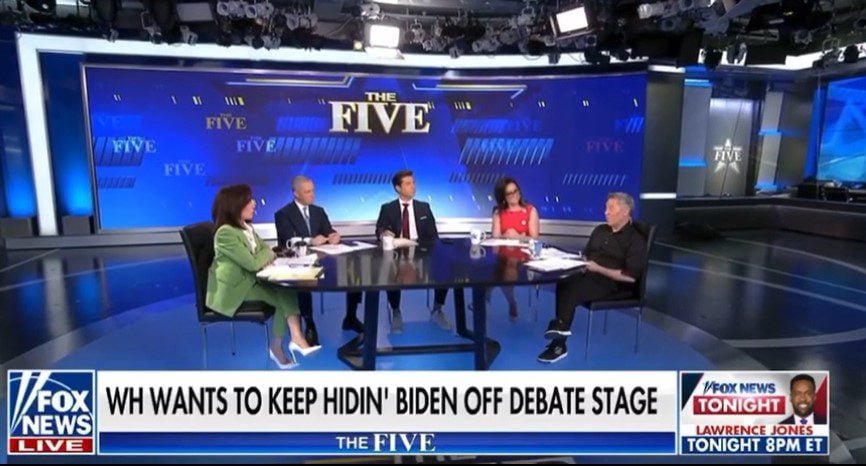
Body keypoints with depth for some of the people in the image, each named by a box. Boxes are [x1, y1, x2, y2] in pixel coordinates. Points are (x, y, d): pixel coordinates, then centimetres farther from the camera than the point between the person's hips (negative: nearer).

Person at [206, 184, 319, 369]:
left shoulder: (246, 227, 9)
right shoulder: (225, 233, -21)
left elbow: (265, 253, 12)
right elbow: (252, 263, -23)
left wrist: (266, 258, -11)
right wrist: (267, 252, -4)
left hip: (250, 280, 8)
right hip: (233, 288, -8)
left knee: (286, 291, -16)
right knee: (283, 296, -17)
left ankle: (277, 346, -10)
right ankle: (296, 340, 2)